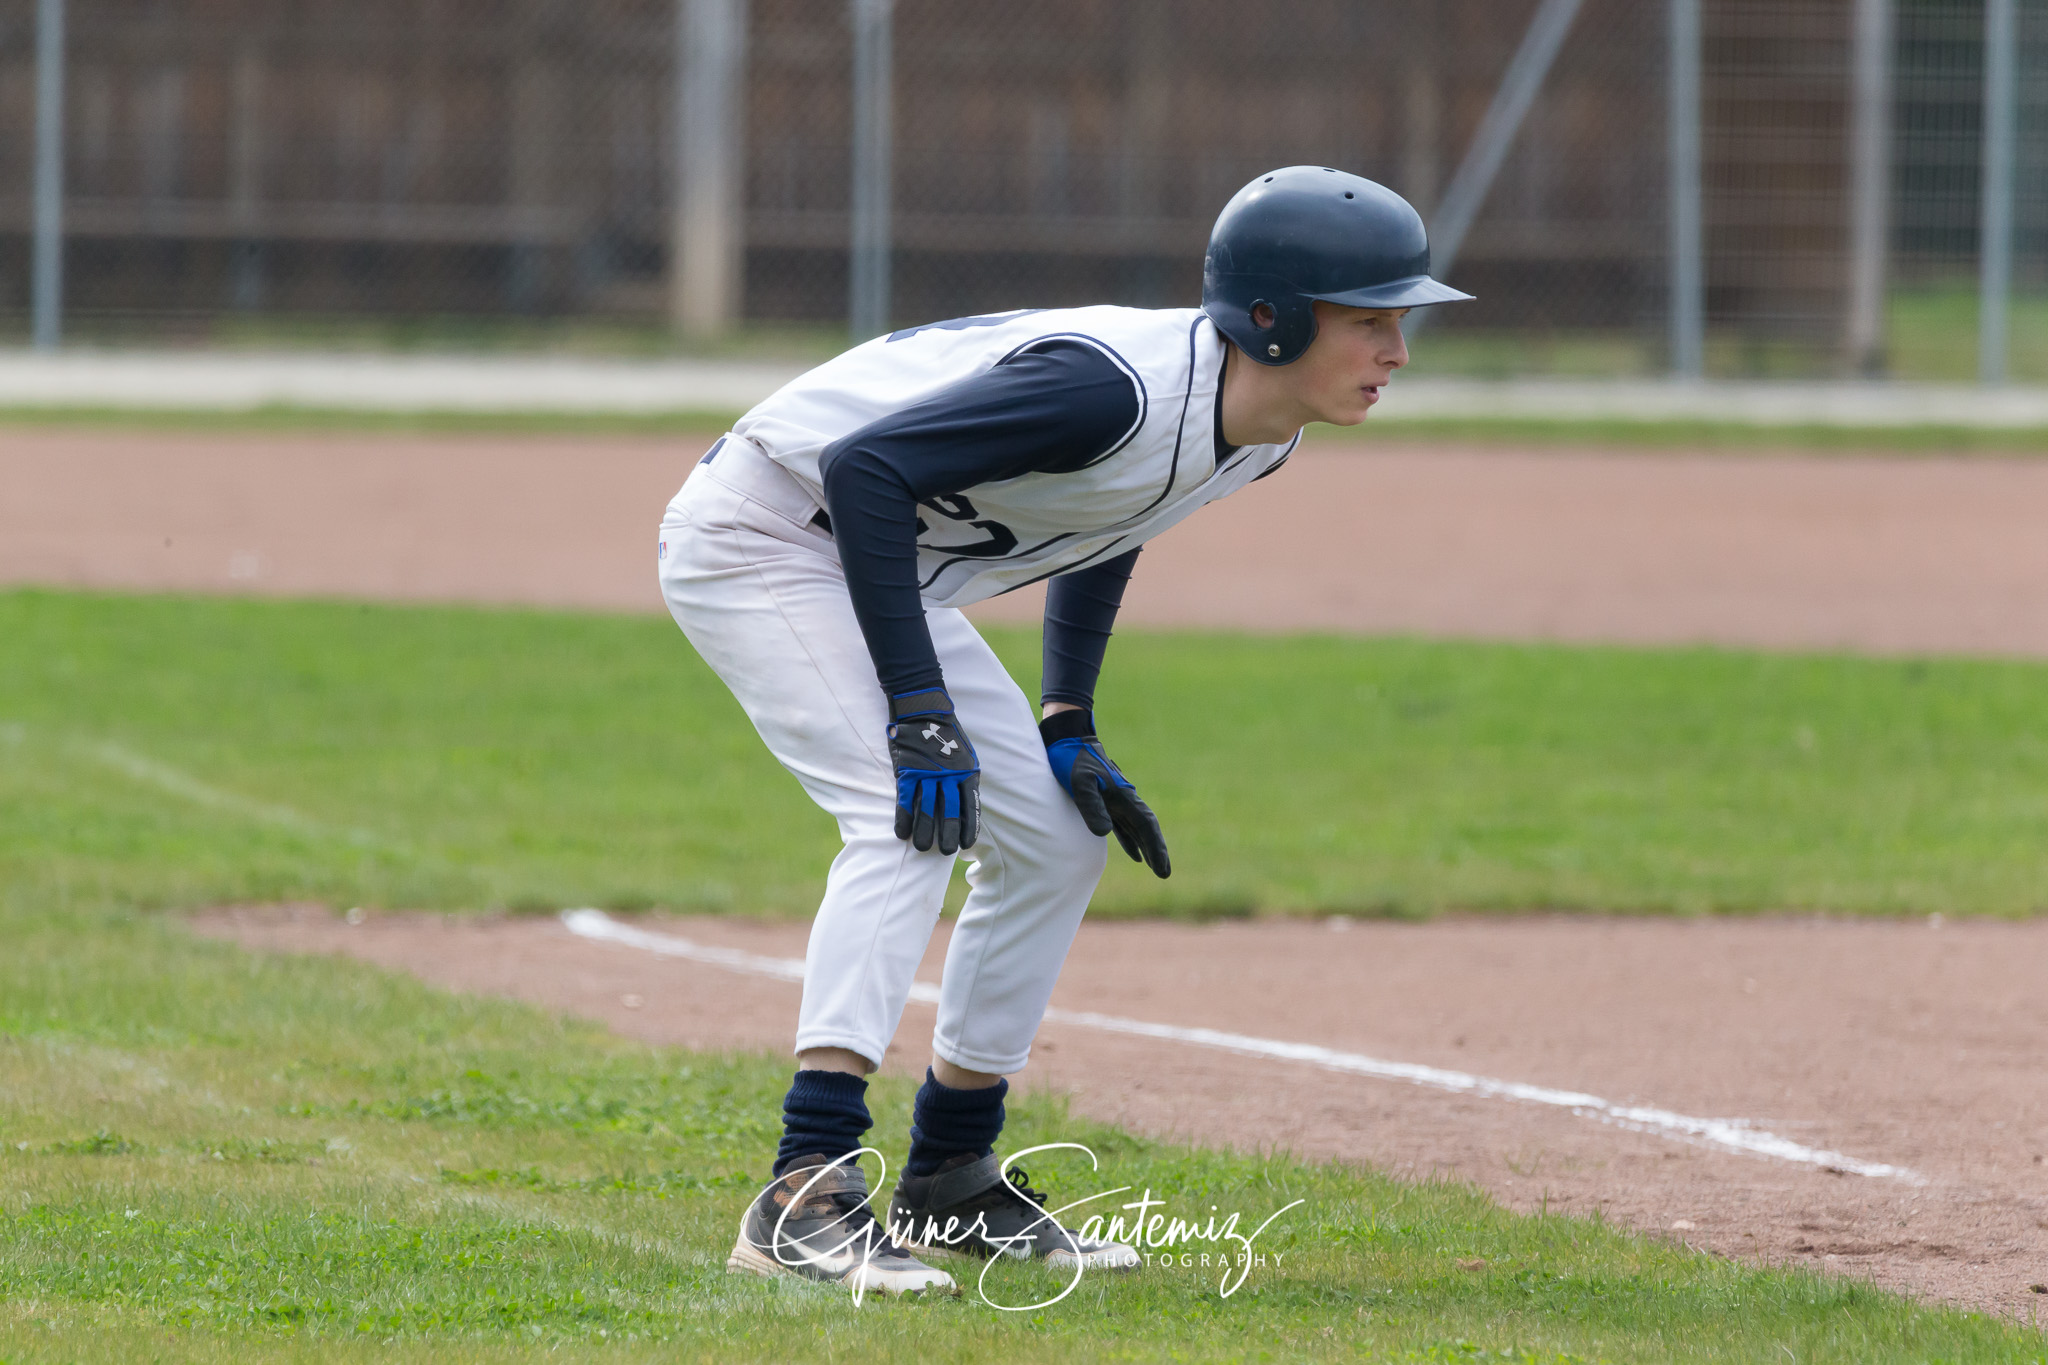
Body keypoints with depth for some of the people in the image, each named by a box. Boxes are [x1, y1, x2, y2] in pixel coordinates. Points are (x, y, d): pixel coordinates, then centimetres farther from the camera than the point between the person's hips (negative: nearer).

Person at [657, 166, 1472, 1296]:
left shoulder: (1262, 434, -5)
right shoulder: (1117, 386, -34)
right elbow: (863, 466, -34)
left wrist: (1068, 728, 8)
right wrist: (920, 714, -34)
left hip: (889, 570, 10)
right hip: (755, 536, -10)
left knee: (1058, 839, 10)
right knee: (909, 818, -26)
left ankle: (949, 1178, 21)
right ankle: (805, 1193, -34)